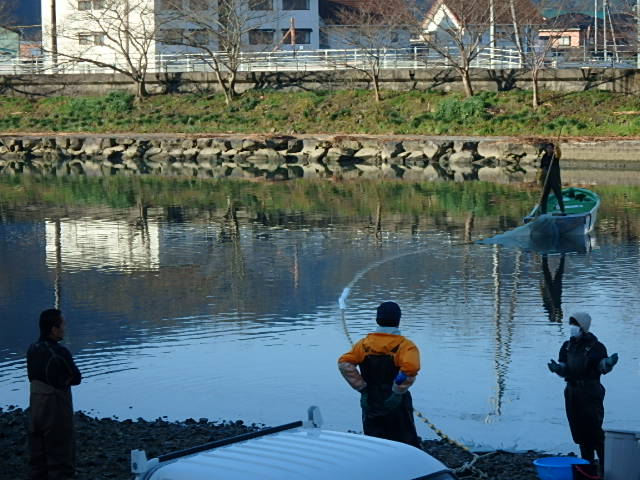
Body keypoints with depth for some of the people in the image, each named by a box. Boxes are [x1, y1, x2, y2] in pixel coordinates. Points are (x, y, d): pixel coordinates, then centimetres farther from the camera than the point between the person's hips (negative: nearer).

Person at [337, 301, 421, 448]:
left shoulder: (364, 344, 0)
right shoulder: (404, 346, -11)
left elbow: (344, 363, -12)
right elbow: (409, 369, -29)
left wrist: (361, 386, -7)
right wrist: (397, 390, -16)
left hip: (370, 405, 3)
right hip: (397, 406, -3)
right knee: (407, 442, 9)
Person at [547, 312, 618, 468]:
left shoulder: (595, 347, -6)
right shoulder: (567, 347, 11)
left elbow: (603, 368, -6)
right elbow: (564, 370, 12)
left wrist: (608, 363, -27)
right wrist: (556, 368, -10)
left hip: (590, 392, -6)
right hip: (572, 392, 6)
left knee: (594, 430, -10)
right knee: (579, 430, 9)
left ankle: (605, 465, -3)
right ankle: (587, 462, 19)